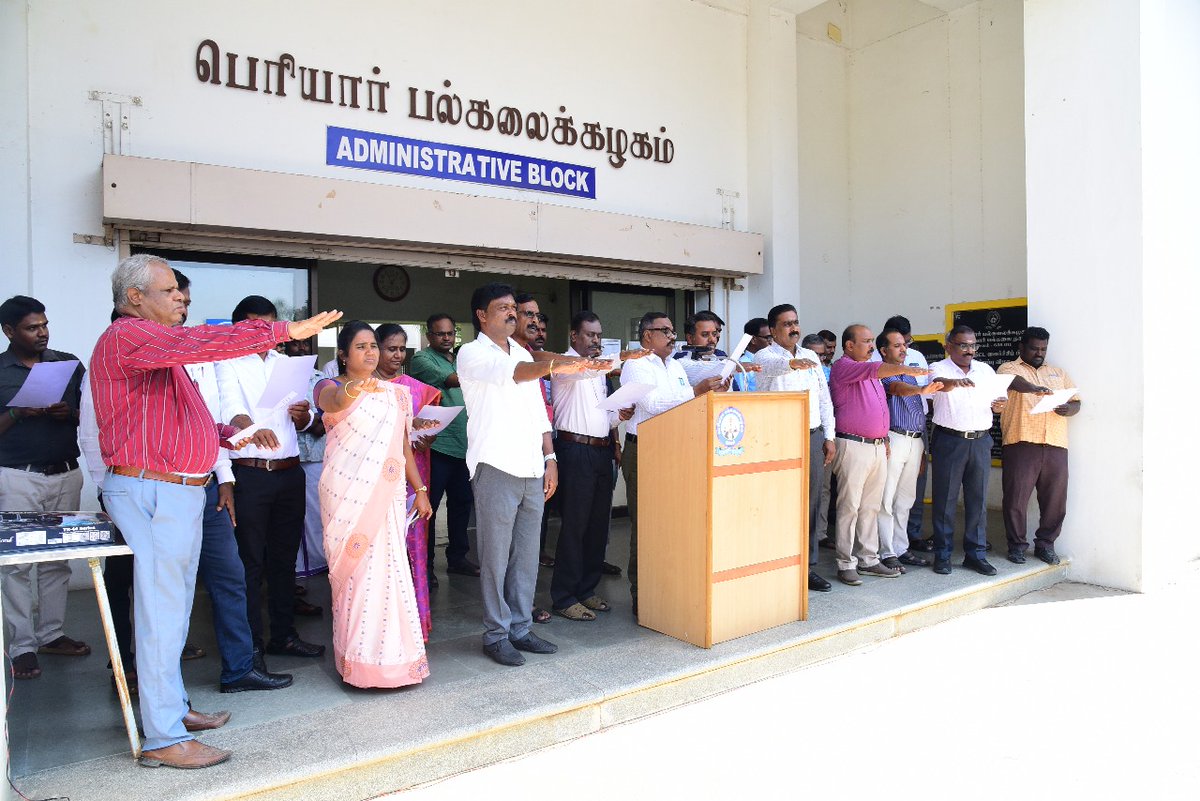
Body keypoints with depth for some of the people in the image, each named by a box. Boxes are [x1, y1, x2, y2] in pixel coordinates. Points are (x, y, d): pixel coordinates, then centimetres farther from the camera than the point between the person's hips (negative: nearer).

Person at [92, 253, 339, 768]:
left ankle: (171, 708, 29)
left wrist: (231, 434, 13)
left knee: (172, 607, 17)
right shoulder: (128, 336, -12)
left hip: (180, 490, 10)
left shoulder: (160, 345, 21)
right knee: (161, 611, -5)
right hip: (151, 491, -10)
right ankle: (163, 738, 4)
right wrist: (284, 332, -23)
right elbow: (205, 342, -26)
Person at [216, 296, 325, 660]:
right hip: (249, 474, -5)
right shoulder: (229, 364, -1)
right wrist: (252, 428, -42)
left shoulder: (286, 363, 15)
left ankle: (283, 634, 23)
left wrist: (303, 415, -15)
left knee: (285, 557, 12)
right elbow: (231, 408, -19)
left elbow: (306, 419, 10)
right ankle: (250, 642, 12)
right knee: (249, 561, 1)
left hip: (290, 472, 5)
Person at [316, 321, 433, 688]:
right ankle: (358, 657, 8)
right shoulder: (331, 387, 2)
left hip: (388, 492, 3)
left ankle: (392, 653, 14)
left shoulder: (395, 392, 15)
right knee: (354, 569, -3)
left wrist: (420, 489, 12)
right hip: (348, 491, -3)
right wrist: (349, 391, -47)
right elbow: (332, 401, -24)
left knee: (389, 568, 2)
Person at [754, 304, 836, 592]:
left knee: (811, 504, 9)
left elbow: (824, 398, 16)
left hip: (813, 438, 6)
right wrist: (792, 363, -49)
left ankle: (809, 566, 19)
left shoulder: (812, 357, 15)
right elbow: (770, 366, -28)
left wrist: (829, 437, 10)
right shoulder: (765, 356, -2)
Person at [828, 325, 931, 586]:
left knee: (871, 506, 11)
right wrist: (905, 369, -35)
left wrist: (885, 439, 21)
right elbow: (872, 369, -25)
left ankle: (869, 559, 18)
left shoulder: (871, 373, 21)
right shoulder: (842, 366, -6)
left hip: (878, 446, 9)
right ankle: (846, 564, 0)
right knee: (849, 506, -5)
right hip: (853, 446, -8)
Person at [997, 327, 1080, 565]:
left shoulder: (1059, 373, 23)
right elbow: (1014, 381, -16)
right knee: (1016, 498, -1)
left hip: (1055, 446, 4)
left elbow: (1076, 402, 20)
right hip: (1021, 444, -4)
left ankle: (1045, 544, 21)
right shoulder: (1009, 368, 7)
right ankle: (1017, 544, 13)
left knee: (1055, 499, 6)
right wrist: (1034, 388, -38)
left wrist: (1068, 409, -4)